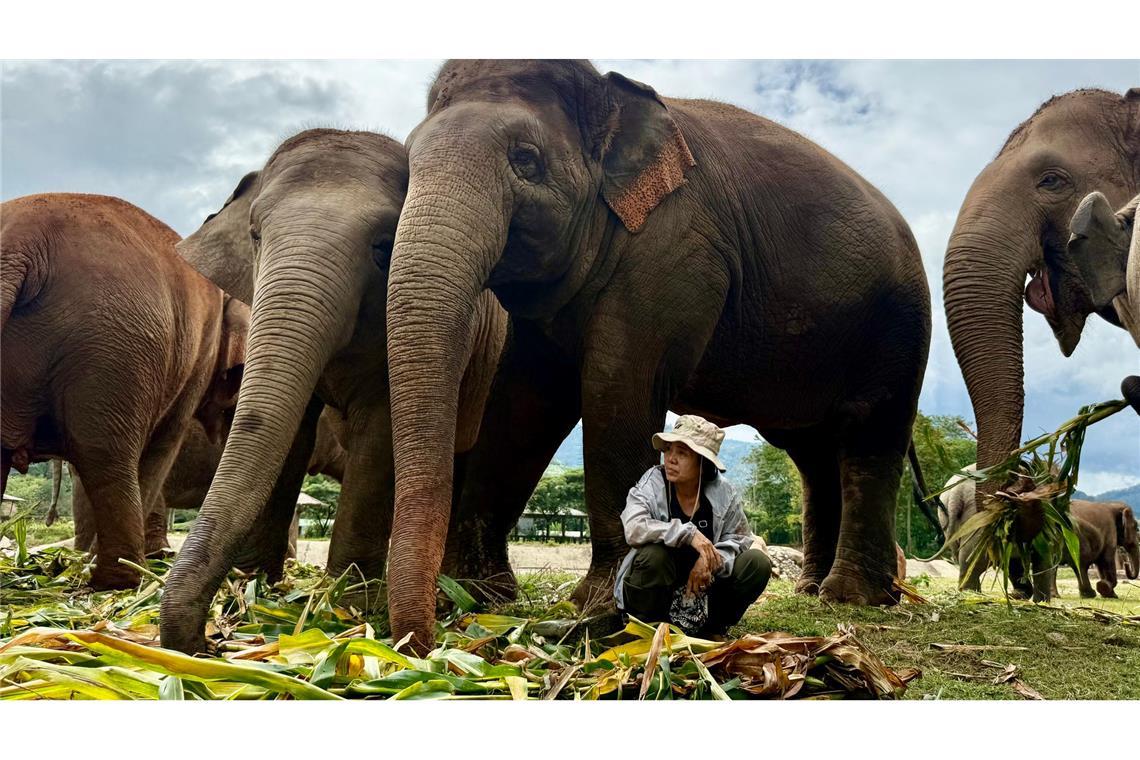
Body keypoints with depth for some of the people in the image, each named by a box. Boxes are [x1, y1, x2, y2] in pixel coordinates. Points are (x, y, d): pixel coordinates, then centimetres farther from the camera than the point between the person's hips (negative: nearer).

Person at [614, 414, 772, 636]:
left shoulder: (724, 493, -7)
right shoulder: (651, 484, -16)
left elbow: (738, 539, -3)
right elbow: (633, 529, -32)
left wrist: (711, 561, -23)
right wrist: (688, 534, -35)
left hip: (703, 587, 3)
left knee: (758, 562, -14)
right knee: (654, 553, -34)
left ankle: (713, 630, 4)